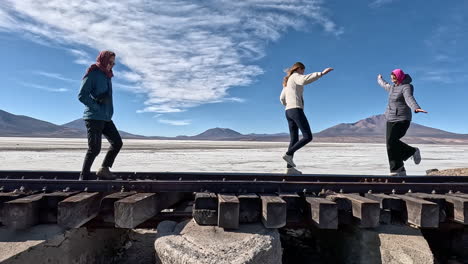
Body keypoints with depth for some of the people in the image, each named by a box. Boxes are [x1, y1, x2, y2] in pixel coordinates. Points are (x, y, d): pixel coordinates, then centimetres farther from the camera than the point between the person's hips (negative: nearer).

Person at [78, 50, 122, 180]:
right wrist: (97, 109, -14)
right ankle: (84, 177, 6)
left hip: (106, 118, 8)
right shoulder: (92, 74, -7)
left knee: (117, 142, 3)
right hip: (94, 118, -8)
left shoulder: (107, 76, 16)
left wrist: (109, 112, 9)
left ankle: (104, 169, 11)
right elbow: (82, 95, -15)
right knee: (94, 148, -6)